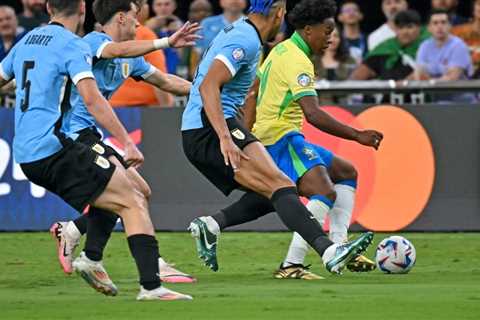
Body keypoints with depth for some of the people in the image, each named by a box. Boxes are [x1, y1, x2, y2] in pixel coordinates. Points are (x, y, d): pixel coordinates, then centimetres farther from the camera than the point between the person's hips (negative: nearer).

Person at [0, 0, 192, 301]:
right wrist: (126, 141, -18)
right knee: (134, 202, -9)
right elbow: (91, 98, -17)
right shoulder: (73, 45, -6)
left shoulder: (27, 40, 17)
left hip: (25, 153, 8)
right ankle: (151, 286, -22)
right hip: (54, 147, -8)